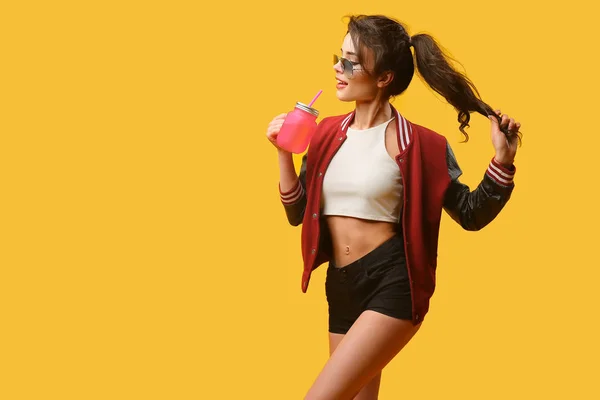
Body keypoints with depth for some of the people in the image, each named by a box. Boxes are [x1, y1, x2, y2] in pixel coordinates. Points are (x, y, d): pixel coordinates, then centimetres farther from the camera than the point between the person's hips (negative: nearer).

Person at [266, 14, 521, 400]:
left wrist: (503, 160, -16)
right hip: (341, 286, 6)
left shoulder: (418, 145, -9)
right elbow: (299, 213, 10)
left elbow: (471, 214, -2)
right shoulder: (328, 133, 6)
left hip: (392, 285, -6)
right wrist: (284, 153, -3)